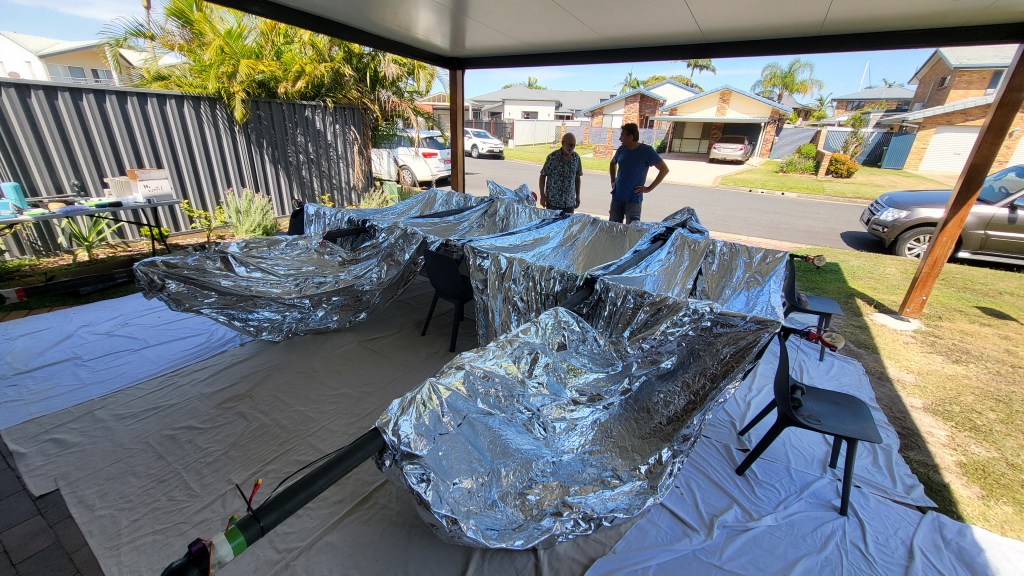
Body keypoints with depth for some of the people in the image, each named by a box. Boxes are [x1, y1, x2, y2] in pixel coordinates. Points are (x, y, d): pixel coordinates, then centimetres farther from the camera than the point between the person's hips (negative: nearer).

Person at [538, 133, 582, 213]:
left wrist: (577, 196, 12)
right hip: (553, 201, -3)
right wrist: (542, 196, -7)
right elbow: (543, 176, -5)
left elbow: (577, 177, 12)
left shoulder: (576, 158, 2)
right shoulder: (552, 157, -10)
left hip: (570, 202, 4)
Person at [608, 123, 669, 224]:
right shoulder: (622, 149, 3)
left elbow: (664, 169, -6)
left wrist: (649, 188, -10)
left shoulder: (646, 151, -10)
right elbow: (612, 164, 25)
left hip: (633, 199, -5)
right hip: (617, 196, 5)